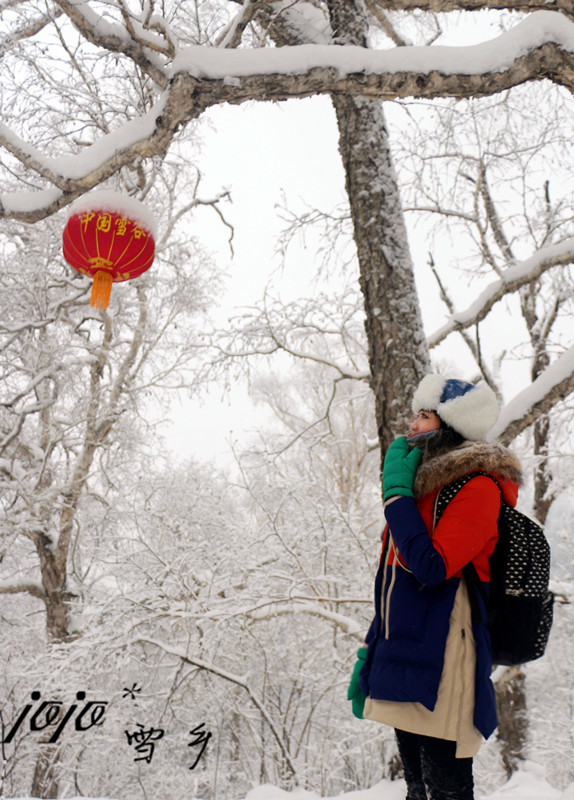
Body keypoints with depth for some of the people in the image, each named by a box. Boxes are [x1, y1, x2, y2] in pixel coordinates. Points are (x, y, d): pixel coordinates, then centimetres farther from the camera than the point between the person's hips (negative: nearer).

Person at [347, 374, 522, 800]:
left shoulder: (477, 487, -11)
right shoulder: (423, 486, 15)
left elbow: (431, 567, -22)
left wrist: (396, 491, -15)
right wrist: (372, 650, 16)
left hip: (440, 664, -8)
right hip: (401, 658, 8)